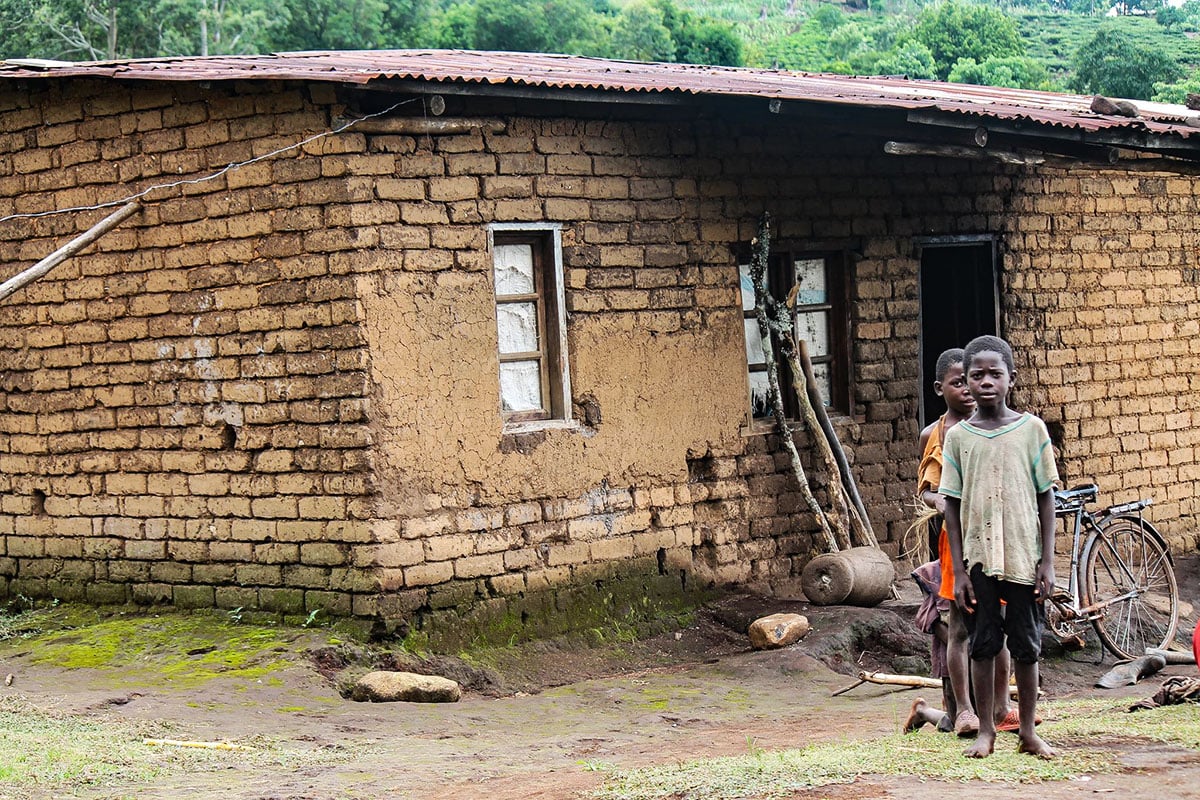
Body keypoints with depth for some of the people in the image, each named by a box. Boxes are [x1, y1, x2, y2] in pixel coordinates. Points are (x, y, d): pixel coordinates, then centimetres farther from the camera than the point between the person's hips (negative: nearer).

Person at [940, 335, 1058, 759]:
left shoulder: (1032, 429, 0)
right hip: (978, 556, 0)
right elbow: (952, 505, 3)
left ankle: (1028, 731, 17)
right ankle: (985, 730, 16)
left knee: (1026, 644, 5)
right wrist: (959, 570, -2)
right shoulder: (957, 436, 1)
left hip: (1024, 556, 0)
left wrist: (1047, 562, -2)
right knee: (983, 644, 5)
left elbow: (1046, 497, 2)